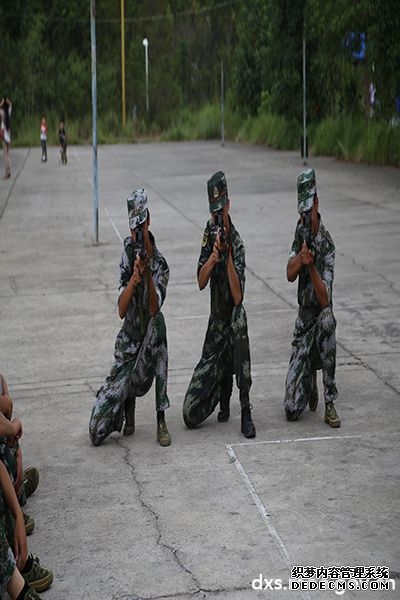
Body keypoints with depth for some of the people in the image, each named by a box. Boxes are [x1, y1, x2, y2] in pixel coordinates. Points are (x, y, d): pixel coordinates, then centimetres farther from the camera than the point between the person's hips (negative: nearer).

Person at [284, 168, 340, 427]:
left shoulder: (328, 246, -18)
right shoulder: (301, 230, -2)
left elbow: (325, 300, -23)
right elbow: (290, 274, -10)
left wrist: (311, 265, -36)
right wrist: (301, 255, -29)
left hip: (320, 315, -3)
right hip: (303, 320, 3)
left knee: (327, 319, -44)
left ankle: (330, 403, -28)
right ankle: (309, 381, 31)